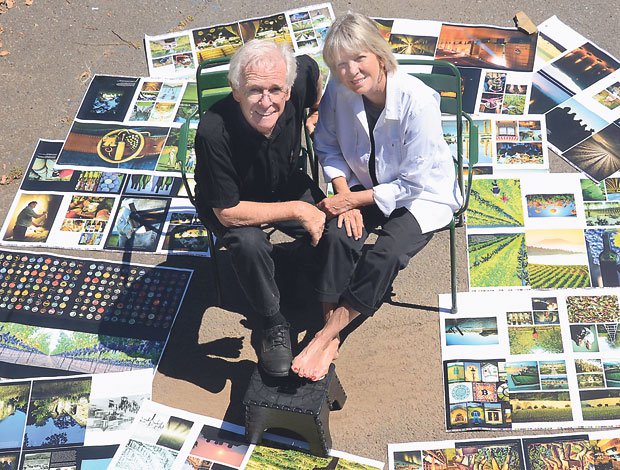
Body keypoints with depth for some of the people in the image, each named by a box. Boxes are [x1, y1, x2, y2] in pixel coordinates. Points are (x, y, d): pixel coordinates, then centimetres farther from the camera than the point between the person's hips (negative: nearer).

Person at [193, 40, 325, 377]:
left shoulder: (299, 79, -27)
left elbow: (312, 68, 1)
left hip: (287, 184, 5)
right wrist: (298, 210, -28)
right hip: (234, 204, -4)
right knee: (248, 243, -34)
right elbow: (229, 213, -31)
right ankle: (273, 324, -7)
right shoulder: (214, 133, -38)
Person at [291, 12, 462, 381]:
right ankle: (330, 339, -16)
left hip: (422, 194, -3)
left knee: (386, 255, -28)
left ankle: (326, 335, -13)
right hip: (365, 186, 4)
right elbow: (328, 146, 2)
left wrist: (354, 199, -19)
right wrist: (344, 194, -12)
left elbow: (412, 183, -23)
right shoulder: (339, 92, -15)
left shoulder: (418, 101, -29)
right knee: (337, 237, -25)